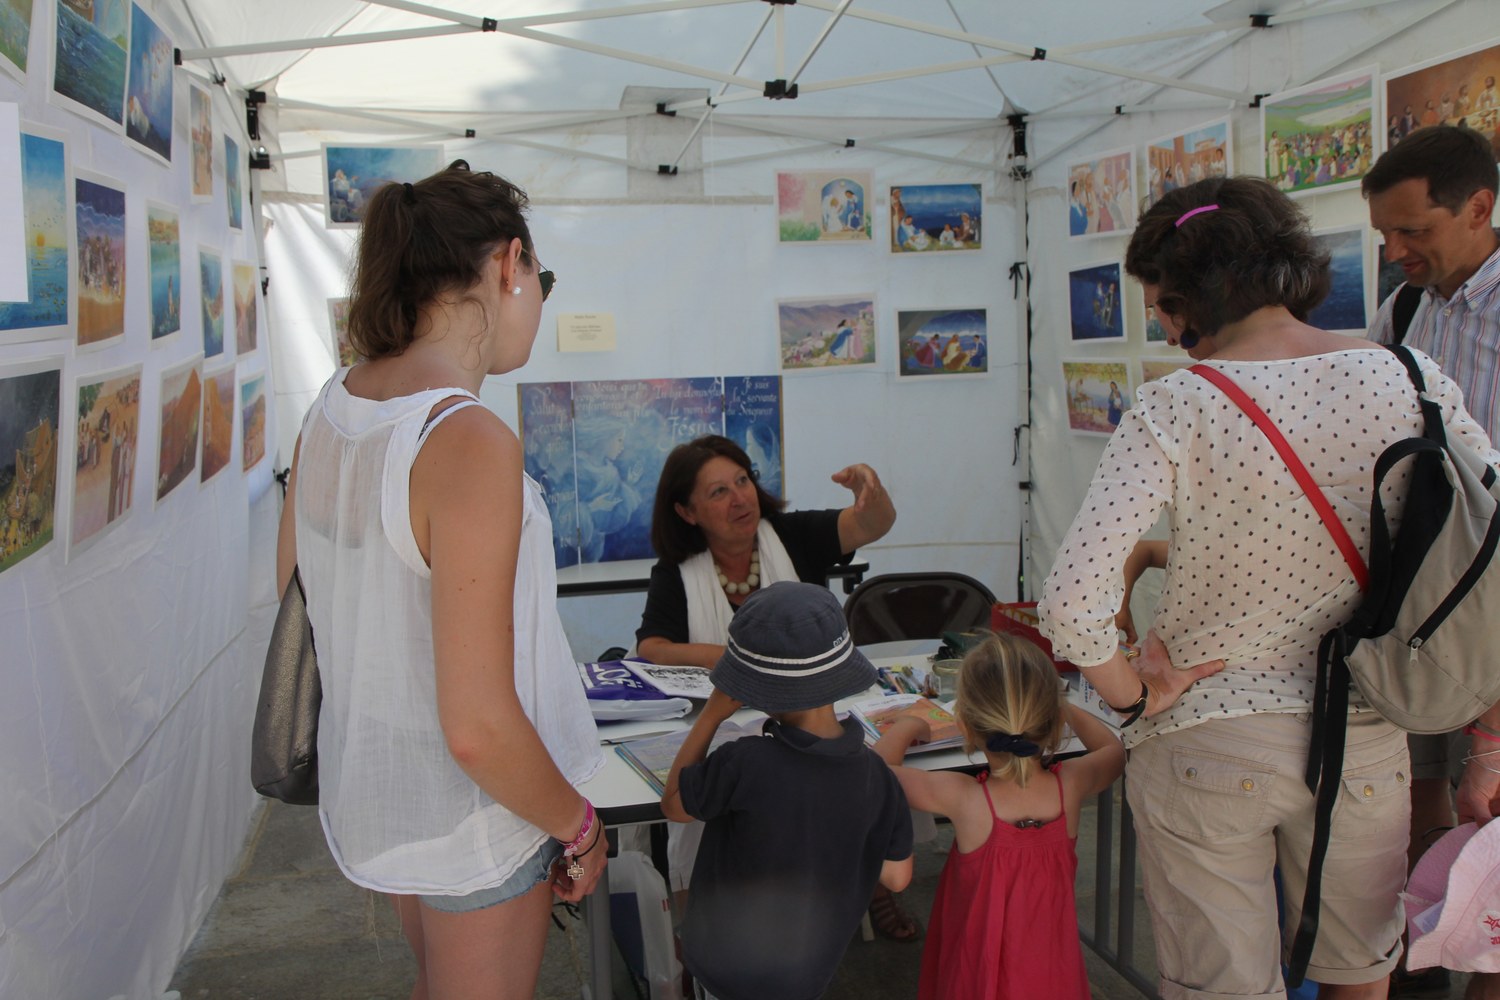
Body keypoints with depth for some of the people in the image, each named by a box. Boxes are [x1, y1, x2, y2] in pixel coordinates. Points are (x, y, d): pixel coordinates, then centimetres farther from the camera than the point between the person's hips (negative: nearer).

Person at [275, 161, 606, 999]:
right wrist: (578, 827, -12)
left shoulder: (332, 409, -5)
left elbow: (295, 590, 8)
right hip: (472, 817, -7)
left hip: (368, 782, 7)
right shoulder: (472, 443, -29)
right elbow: (479, 729, -29)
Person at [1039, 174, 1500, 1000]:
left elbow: (1071, 601, -28)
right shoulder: (1408, 380, -7)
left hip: (1206, 742, -3)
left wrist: (1132, 694, -10)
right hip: (1365, 741, 4)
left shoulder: (1176, 409, -19)